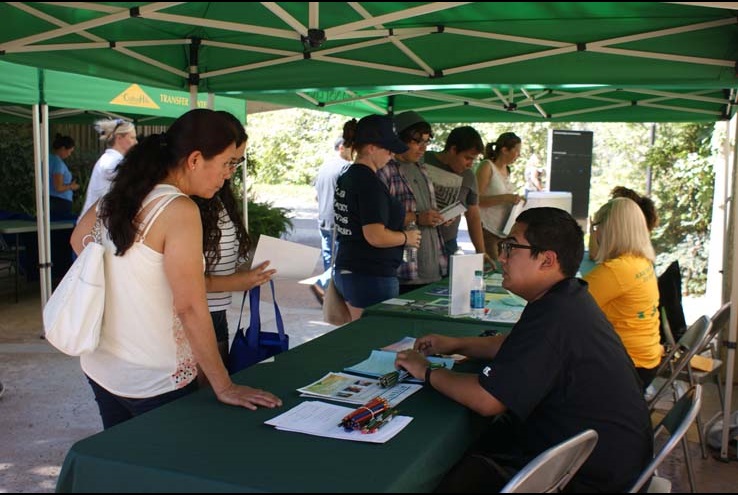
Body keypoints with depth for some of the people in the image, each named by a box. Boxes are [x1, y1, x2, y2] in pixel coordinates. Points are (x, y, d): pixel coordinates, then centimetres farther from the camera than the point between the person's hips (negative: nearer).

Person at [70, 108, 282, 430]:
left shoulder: (116, 198, 2)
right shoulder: (179, 210, -21)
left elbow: (78, 241, 21)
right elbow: (190, 308, -24)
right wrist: (224, 387, -19)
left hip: (101, 368, 7)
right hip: (154, 382, -7)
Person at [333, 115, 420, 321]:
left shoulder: (346, 178, 12)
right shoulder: (369, 182, -17)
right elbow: (376, 236, -24)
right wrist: (407, 237, -7)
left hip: (346, 271, 10)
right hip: (371, 276, -10)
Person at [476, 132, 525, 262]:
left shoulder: (506, 169, 14)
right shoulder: (487, 166, -8)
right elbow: (476, 199, -16)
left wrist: (516, 198, 12)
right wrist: (505, 198, -23)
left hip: (504, 229, 7)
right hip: (488, 228, -7)